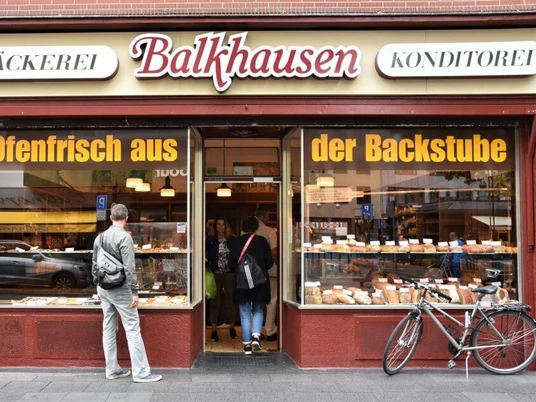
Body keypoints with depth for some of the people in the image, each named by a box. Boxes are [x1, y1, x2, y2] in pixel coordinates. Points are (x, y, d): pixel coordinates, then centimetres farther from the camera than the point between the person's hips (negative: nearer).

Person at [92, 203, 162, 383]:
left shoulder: (99, 238, 7)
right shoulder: (124, 237, -14)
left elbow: (95, 266, 12)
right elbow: (129, 268, -18)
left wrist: (98, 288, 21)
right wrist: (135, 292, -14)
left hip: (104, 288, 7)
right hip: (120, 289, -7)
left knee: (109, 329, 13)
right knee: (133, 330, -3)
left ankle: (112, 370, 20)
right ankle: (141, 372, 0)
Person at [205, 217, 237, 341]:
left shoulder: (232, 240, 4)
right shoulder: (210, 240, 2)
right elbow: (205, 255, 2)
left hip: (230, 274, 1)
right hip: (215, 274, -1)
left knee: (230, 302, 8)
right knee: (215, 302, 3)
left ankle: (232, 327, 21)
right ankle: (214, 330, 8)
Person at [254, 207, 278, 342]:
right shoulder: (270, 231, -11)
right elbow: (274, 253, -15)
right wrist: (277, 264, 0)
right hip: (269, 270, -4)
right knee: (271, 300, 7)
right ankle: (270, 332, 9)